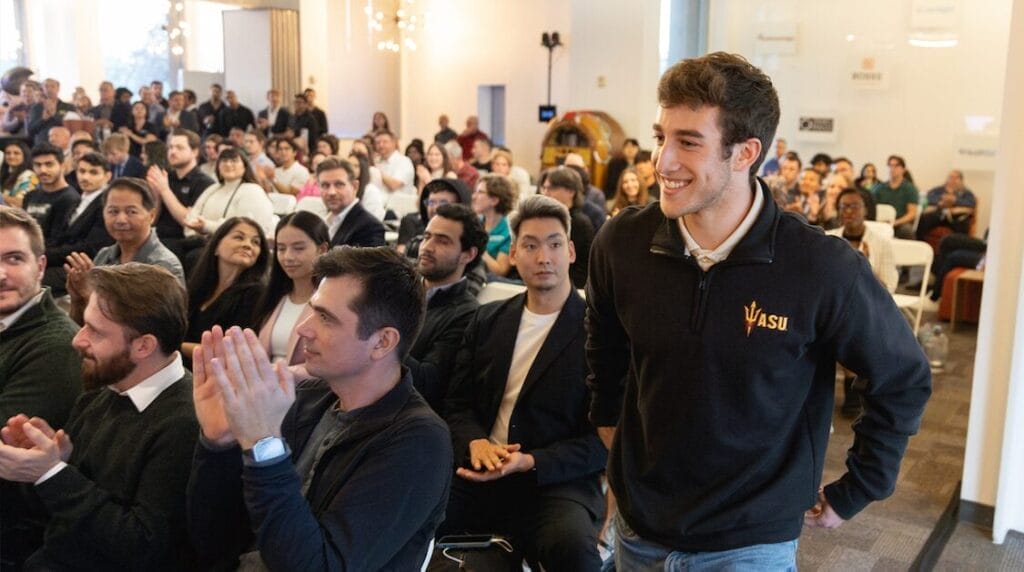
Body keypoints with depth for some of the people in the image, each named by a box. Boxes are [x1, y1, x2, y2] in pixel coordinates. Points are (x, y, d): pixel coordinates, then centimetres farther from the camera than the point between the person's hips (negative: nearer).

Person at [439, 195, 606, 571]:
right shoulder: (487, 320, 12)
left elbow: (604, 437, -5)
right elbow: (457, 403, 13)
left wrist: (529, 462, -18)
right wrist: (475, 443, -10)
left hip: (556, 481, -4)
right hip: (479, 473, 4)